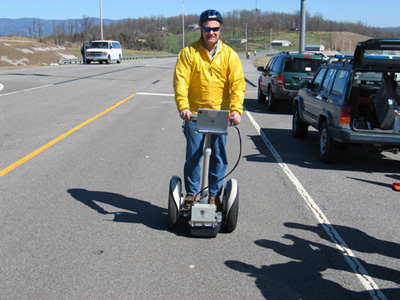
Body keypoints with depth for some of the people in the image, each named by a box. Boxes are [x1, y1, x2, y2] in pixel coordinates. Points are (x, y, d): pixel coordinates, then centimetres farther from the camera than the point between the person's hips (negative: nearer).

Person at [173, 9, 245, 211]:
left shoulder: (229, 55, 3)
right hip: (194, 114, -1)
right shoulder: (188, 53, 0)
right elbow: (180, 81, -7)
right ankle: (191, 193, 18)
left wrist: (236, 109, -18)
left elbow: (237, 84, -4)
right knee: (193, 156, 3)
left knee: (219, 157, 5)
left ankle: (214, 195, 19)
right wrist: (183, 107, -21)